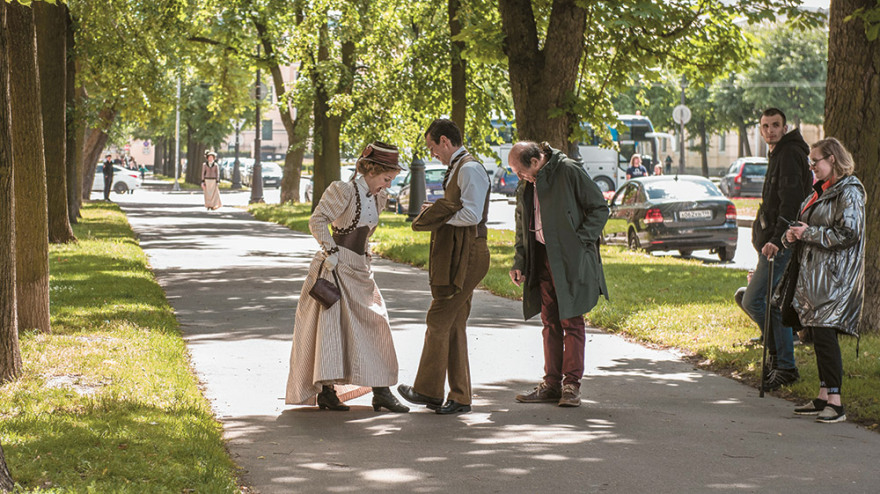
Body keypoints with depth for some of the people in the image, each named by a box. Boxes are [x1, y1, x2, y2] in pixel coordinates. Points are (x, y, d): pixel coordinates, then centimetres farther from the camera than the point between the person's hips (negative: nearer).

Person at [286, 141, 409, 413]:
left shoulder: (378, 197, 11)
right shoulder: (343, 191, -13)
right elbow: (317, 221, -15)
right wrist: (330, 251, -20)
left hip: (360, 269, 9)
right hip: (337, 266, -9)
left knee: (374, 325, 7)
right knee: (331, 324, -8)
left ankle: (381, 393, 11)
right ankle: (326, 391, -6)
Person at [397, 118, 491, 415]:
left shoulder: (470, 169, -12)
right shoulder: (457, 170, 20)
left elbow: (472, 214, -21)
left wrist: (437, 218, -10)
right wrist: (436, 215, 8)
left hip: (465, 257, -10)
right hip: (455, 259, 10)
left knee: (438, 320, -7)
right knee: (454, 325, 9)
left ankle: (428, 391, 0)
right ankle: (459, 398, 12)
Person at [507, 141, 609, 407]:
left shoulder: (569, 171, -11)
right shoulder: (526, 186, 11)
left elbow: (600, 208, -8)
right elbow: (522, 228, 21)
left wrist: (580, 241, -15)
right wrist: (519, 263, 13)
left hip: (571, 259, -7)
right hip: (543, 259, 7)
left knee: (571, 321, -5)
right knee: (550, 322, 8)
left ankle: (572, 384, -1)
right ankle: (552, 383, 12)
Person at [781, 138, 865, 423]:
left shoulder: (849, 192, -11)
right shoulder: (821, 190, 19)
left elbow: (848, 233, -21)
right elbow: (808, 225, 27)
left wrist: (809, 233, -14)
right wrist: (791, 236, 4)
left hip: (835, 276, -10)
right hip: (814, 275, 10)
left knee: (824, 334, -15)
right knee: (818, 336, 10)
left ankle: (835, 402, -14)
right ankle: (823, 397, 16)